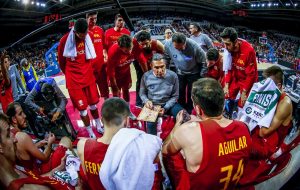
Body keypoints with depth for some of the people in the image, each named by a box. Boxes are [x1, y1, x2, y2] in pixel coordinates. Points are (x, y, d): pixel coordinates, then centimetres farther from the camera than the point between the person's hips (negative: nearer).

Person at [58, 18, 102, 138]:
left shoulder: (90, 36, -3)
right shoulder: (65, 40, -15)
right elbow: (61, 61, -1)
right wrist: (70, 74, 9)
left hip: (89, 76, 4)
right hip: (74, 80, -4)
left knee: (93, 104, 17)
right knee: (82, 108, 4)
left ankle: (99, 126, 37)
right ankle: (91, 133, 22)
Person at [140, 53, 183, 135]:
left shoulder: (173, 76, -10)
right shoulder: (146, 76, -9)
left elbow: (175, 96, -3)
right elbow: (142, 93, 6)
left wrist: (165, 108, -16)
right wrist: (146, 101, -17)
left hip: (169, 104, 1)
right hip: (152, 105, -1)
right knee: (150, 124, -29)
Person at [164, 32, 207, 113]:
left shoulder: (194, 46, -32)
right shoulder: (167, 45, -24)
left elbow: (203, 61, -17)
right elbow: (166, 60, -4)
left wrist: (202, 76, -10)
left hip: (194, 73, -3)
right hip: (179, 73, 3)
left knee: (191, 94, 3)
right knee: (180, 94, 12)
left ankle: (190, 112, 23)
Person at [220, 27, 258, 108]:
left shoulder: (248, 50, -27)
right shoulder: (228, 49, -14)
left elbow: (251, 74, -19)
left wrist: (244, 92, -15)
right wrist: (226, 86, -5)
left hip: (247, 79, -5)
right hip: (235, 78, 5)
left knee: (242, 105, -3)